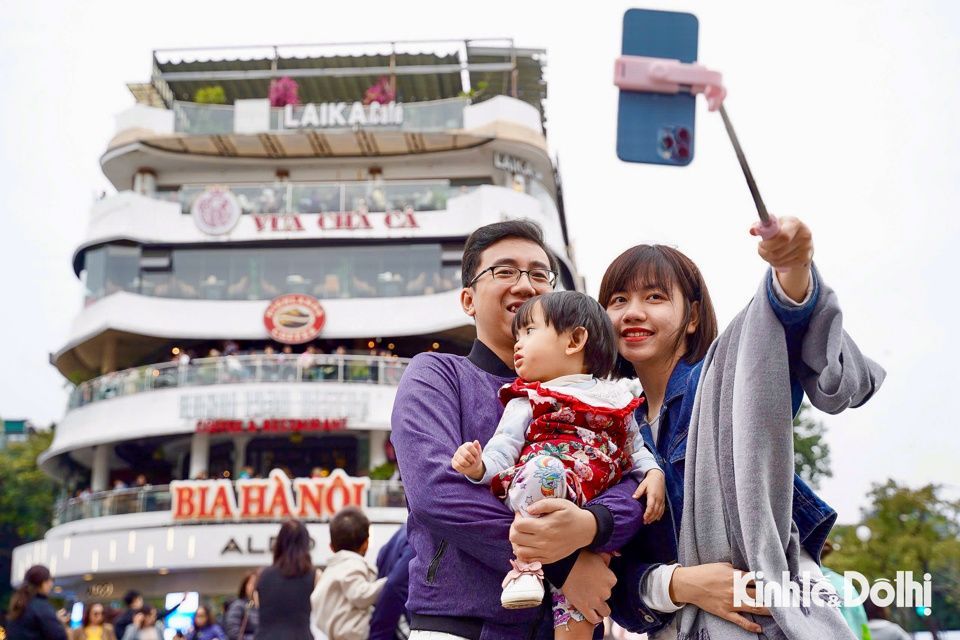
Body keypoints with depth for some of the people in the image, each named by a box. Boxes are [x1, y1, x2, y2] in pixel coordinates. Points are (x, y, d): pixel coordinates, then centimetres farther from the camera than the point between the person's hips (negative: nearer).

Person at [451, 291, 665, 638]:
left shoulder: (615, 400, 21)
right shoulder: (527, 401, 13)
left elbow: (635, 450, 26)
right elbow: (502, 449, 1)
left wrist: (653, 473, 6)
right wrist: (479, 466, -21)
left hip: (593, 510, 3)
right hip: (531, 498, -3)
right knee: (542, 467, -36)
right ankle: (526, 564, -27)